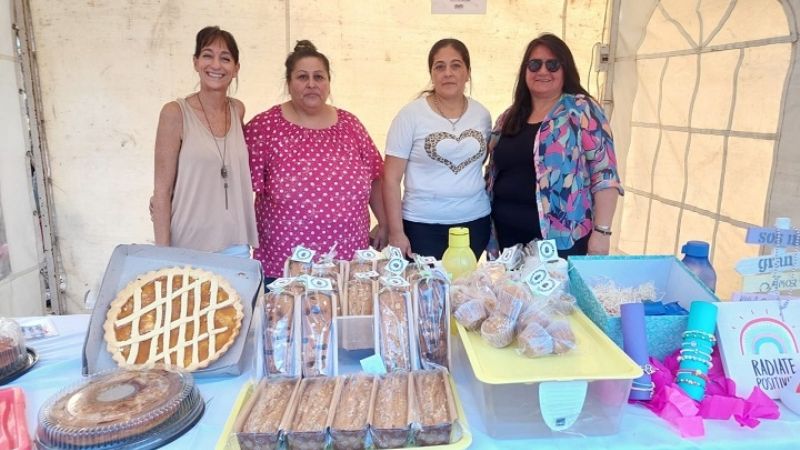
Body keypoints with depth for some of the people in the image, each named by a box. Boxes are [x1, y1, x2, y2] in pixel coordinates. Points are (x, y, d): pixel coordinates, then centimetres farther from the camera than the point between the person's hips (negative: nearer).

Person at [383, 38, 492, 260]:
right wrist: (396, 232, -10)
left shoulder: (482, 114, 4)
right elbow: (391, 178, -7)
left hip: (475, 222, 4)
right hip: (423, 225, -3)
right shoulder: (411, 114, -7)